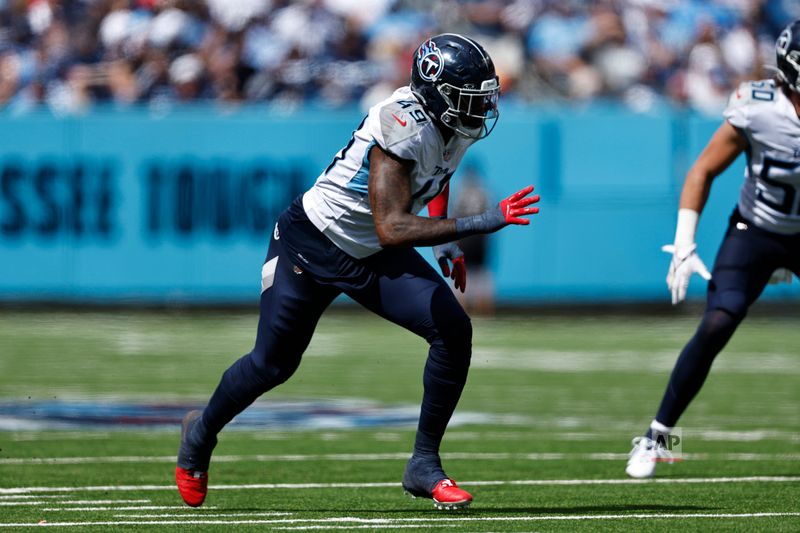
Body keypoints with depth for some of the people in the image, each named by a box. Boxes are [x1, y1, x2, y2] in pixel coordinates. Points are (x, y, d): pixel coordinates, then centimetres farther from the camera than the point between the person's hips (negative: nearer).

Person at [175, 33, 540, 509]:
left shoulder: (456, 126, -9)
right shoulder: (404, 128, -34)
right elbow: (392, 229, -42)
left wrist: (446, 243, 7)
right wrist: (482, 223, -45)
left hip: (374, 257, 7)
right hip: (312, 245, -7)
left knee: (453, 330, -13)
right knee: (271, 365, 7)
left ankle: (425, 463, -3)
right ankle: (201, 433, 37)